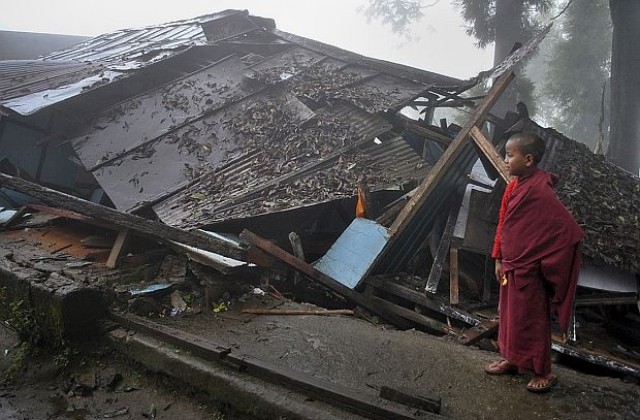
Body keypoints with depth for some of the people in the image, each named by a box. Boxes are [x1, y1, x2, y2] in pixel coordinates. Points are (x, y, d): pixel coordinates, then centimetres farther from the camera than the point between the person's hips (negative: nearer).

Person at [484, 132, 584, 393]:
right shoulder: (514, 186, 2)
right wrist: (499, 259, 10)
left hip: (528, 270, -8)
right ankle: (512, 360, 38)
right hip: (512, 266, 8)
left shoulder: (540, 191, -24)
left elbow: (570, 231, -25)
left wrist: (547, 264, -16)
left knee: (530, 320, 6)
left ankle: (543, 372, 23)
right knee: (509, 315, 20)